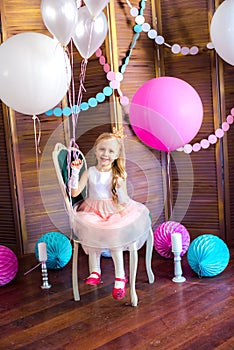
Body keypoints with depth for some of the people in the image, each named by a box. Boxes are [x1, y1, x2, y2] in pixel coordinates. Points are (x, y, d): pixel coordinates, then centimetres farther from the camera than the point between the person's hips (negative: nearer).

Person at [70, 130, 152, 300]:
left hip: (115, 212, -1)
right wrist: (75, 172, -11)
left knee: (114, 236, -28)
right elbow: (74, 192, -5)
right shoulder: (89, 172, 1)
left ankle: (120, 277, -16)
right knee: (93, 233, -29)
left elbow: (124, 202, -4)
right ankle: (95, 272, -15)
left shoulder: (119, 174, -3)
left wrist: (120, 188, -23)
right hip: (93, 212, 1)